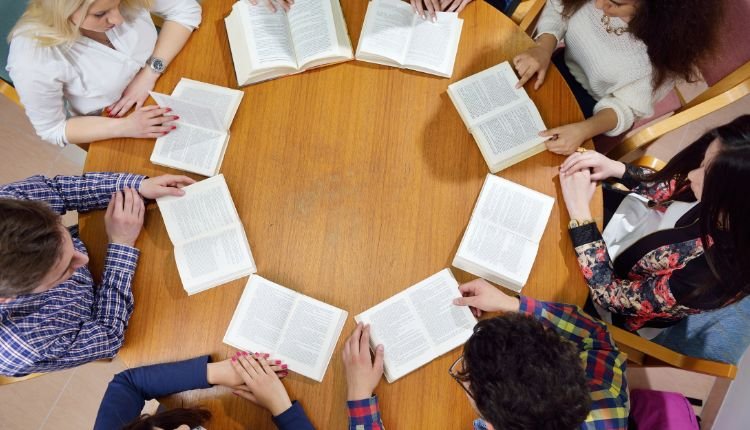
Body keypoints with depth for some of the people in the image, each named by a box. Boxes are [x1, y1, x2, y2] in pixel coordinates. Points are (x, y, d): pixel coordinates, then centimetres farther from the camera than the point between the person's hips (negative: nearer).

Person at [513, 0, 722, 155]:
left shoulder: (660, 46, -32)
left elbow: (627, 106, -24)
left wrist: (584, 130, -44)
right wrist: (543, 47, -29)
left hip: (594, 104, -4)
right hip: (562, 64, 5)